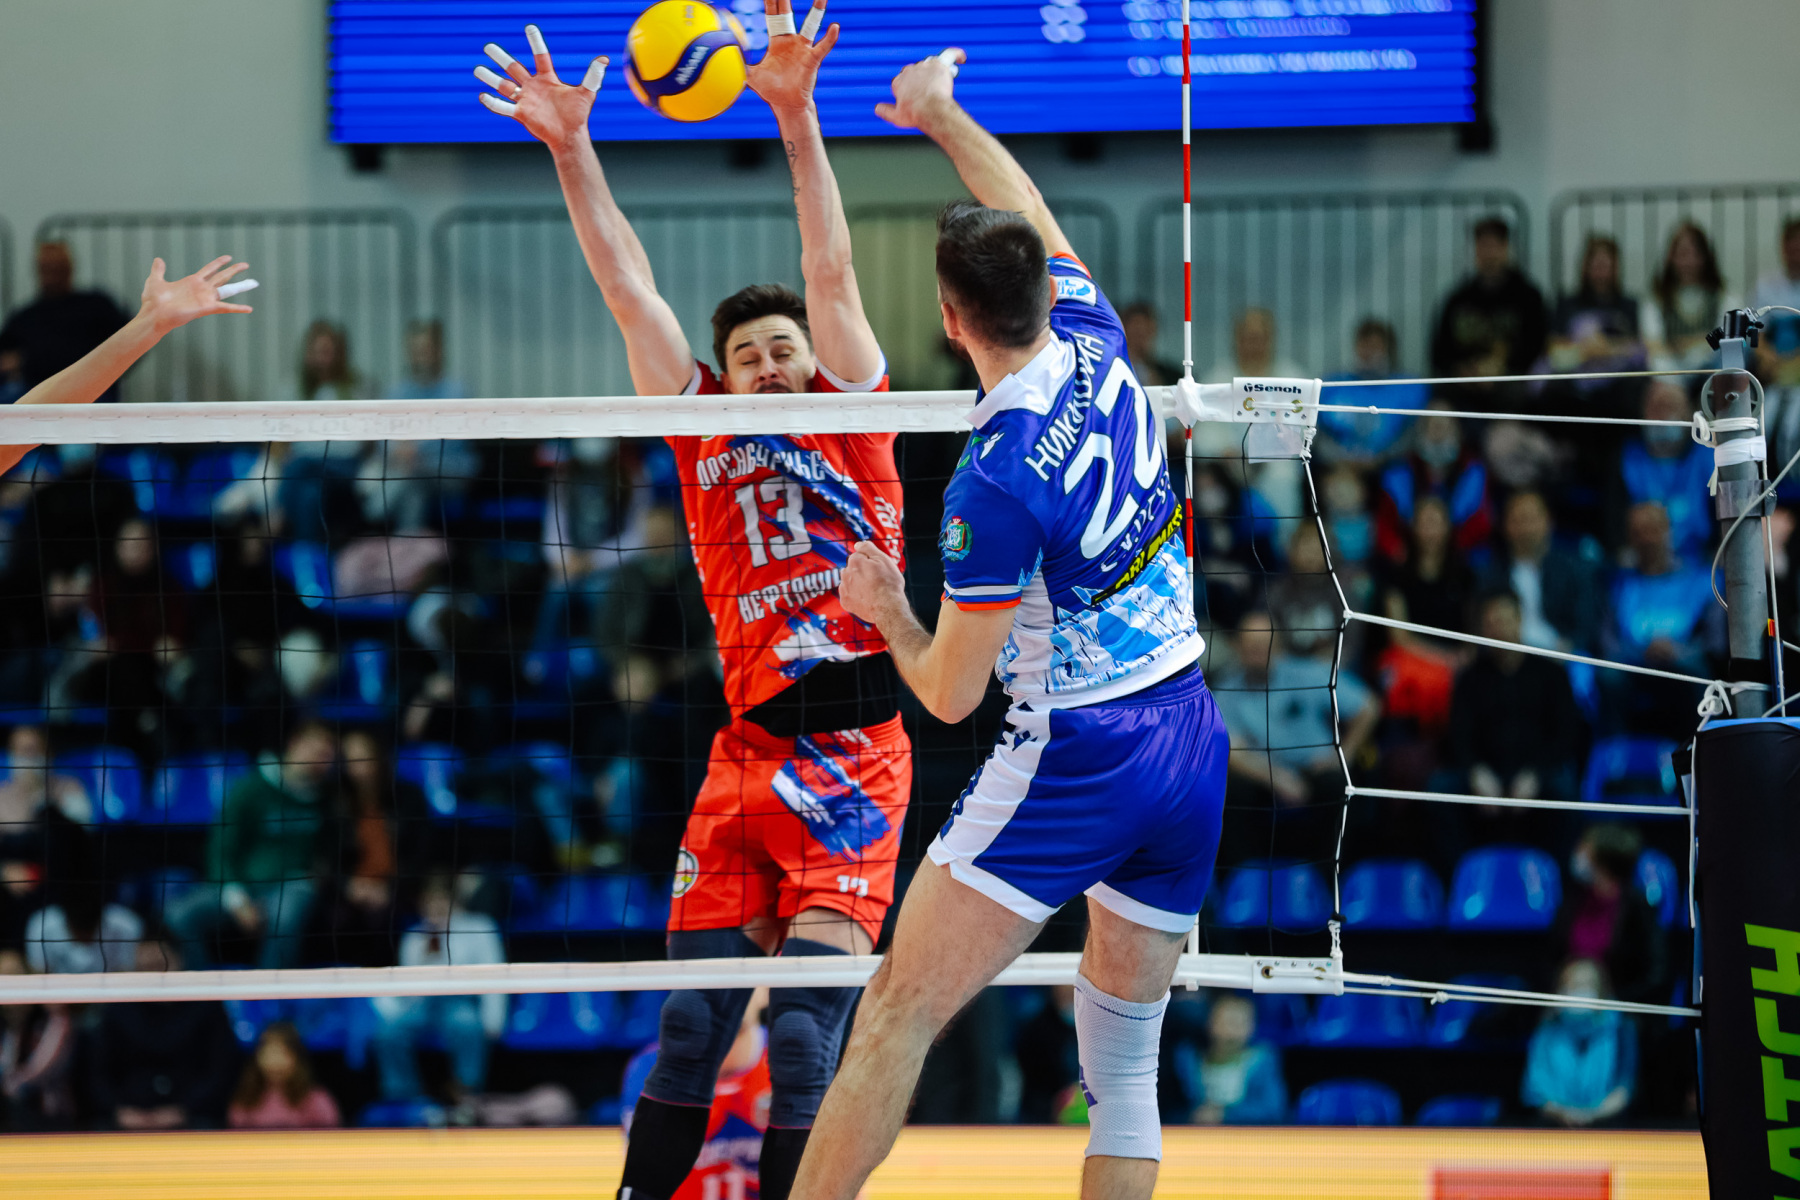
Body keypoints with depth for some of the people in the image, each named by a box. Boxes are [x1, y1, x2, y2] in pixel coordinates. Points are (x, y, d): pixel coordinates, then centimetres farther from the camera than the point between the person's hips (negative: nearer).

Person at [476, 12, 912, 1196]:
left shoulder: (849, 422, 7)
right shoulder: (705, 437, 14)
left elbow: (832, 274, -2)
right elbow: (631, 291, 11)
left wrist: (797, 117, -12)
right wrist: (573, 150, 5)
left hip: (856, 755, -3)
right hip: (747, 752, 3)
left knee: (804, 1026, -11)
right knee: (693, 1018, 0)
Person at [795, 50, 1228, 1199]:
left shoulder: (996, 482, -18)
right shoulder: (1098, 346, 0)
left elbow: (950, 695, -9)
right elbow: (1032, 215, 22)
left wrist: (887, 609, 10)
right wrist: (941, 113, 33)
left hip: (1073, 758, -7)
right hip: (1196, 741, 7)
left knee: (899, 1016, -4)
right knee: (1126, 1055, 12)